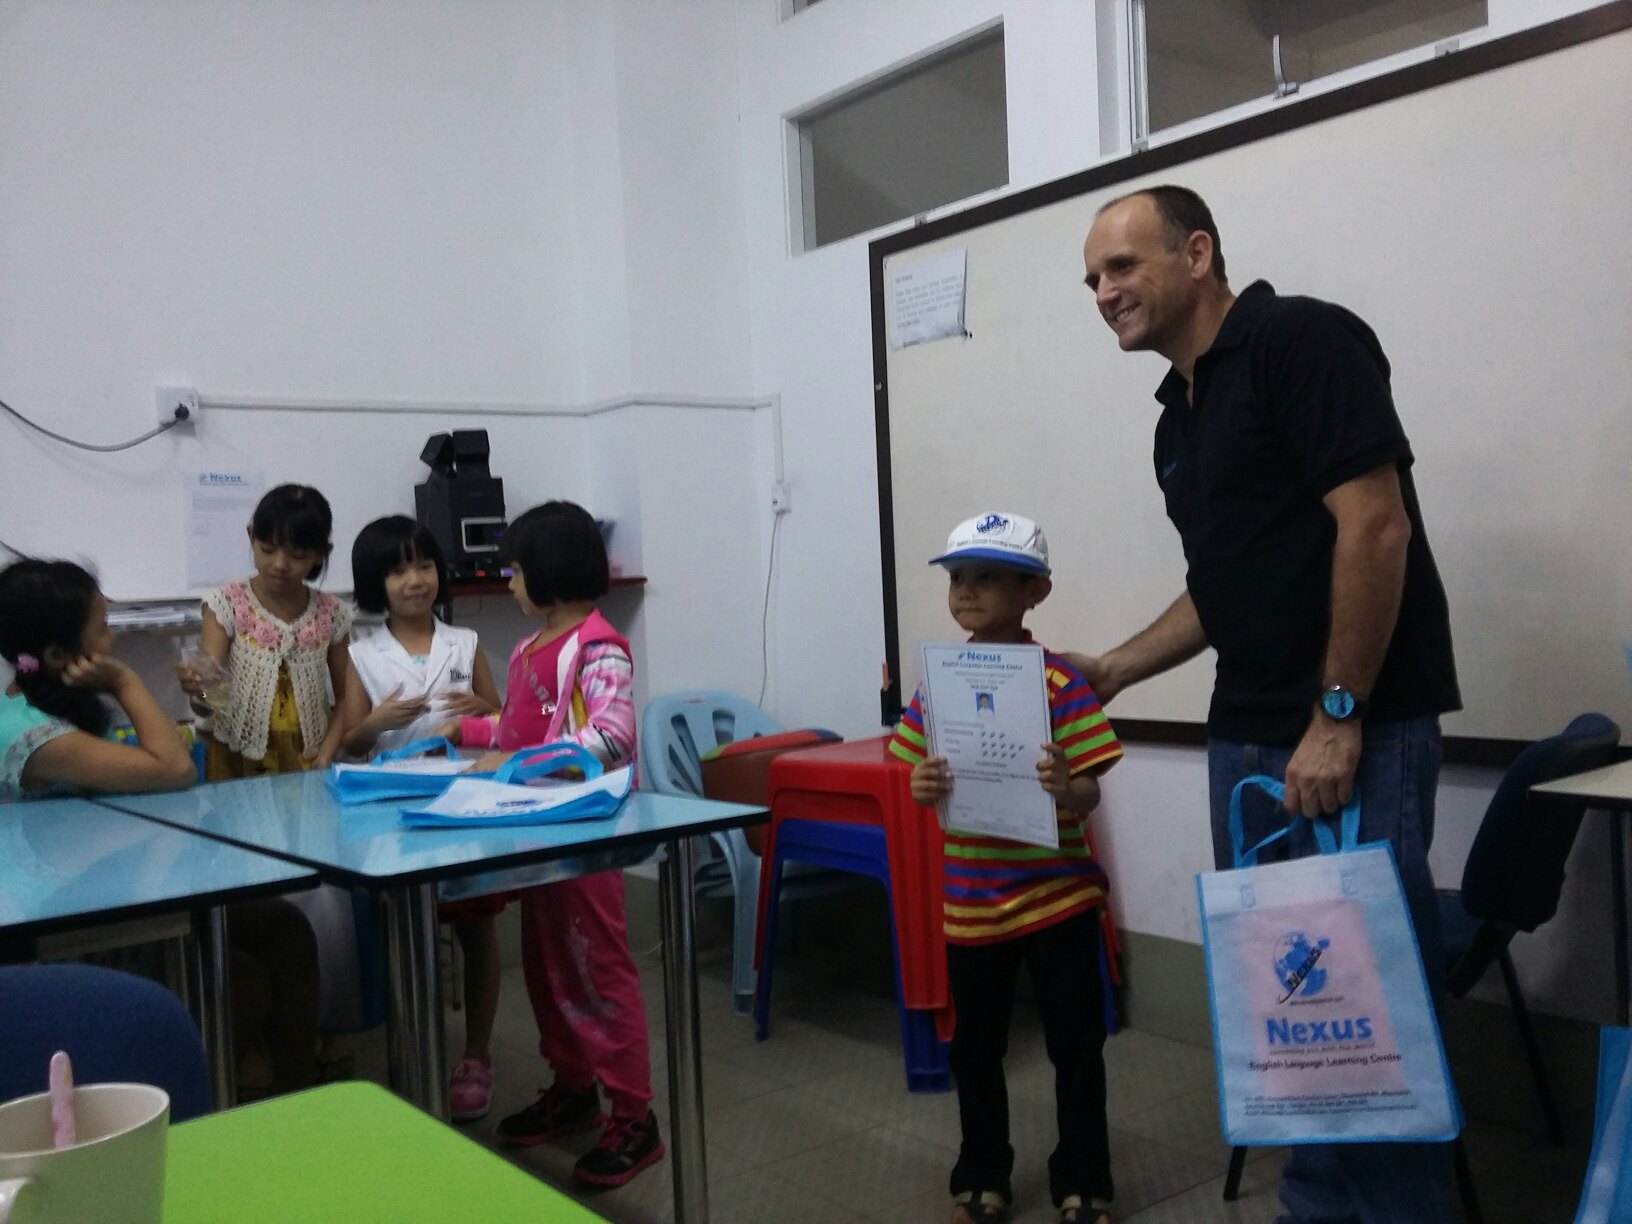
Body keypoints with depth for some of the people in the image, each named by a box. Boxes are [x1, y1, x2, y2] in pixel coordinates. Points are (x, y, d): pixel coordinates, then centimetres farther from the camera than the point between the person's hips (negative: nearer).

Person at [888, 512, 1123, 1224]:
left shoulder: (1060, 683, -12)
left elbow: (1087, 798, -12)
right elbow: (922, 780, 5)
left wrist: (1063, 788, -34)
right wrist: (922, 789, -17)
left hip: (1056, 894, -3)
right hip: (971, 901, 4)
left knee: (1075, 1045, 9)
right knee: (975, 1047, 15)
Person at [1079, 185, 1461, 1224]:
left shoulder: (1302, 339, -9)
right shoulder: (1180, 414, 16)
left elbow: (1376, 526, -17)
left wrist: (1338, 717, -19)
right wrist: (1116, 669, 11)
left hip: (1358, 731, -8)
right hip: (1245, 738, 9)